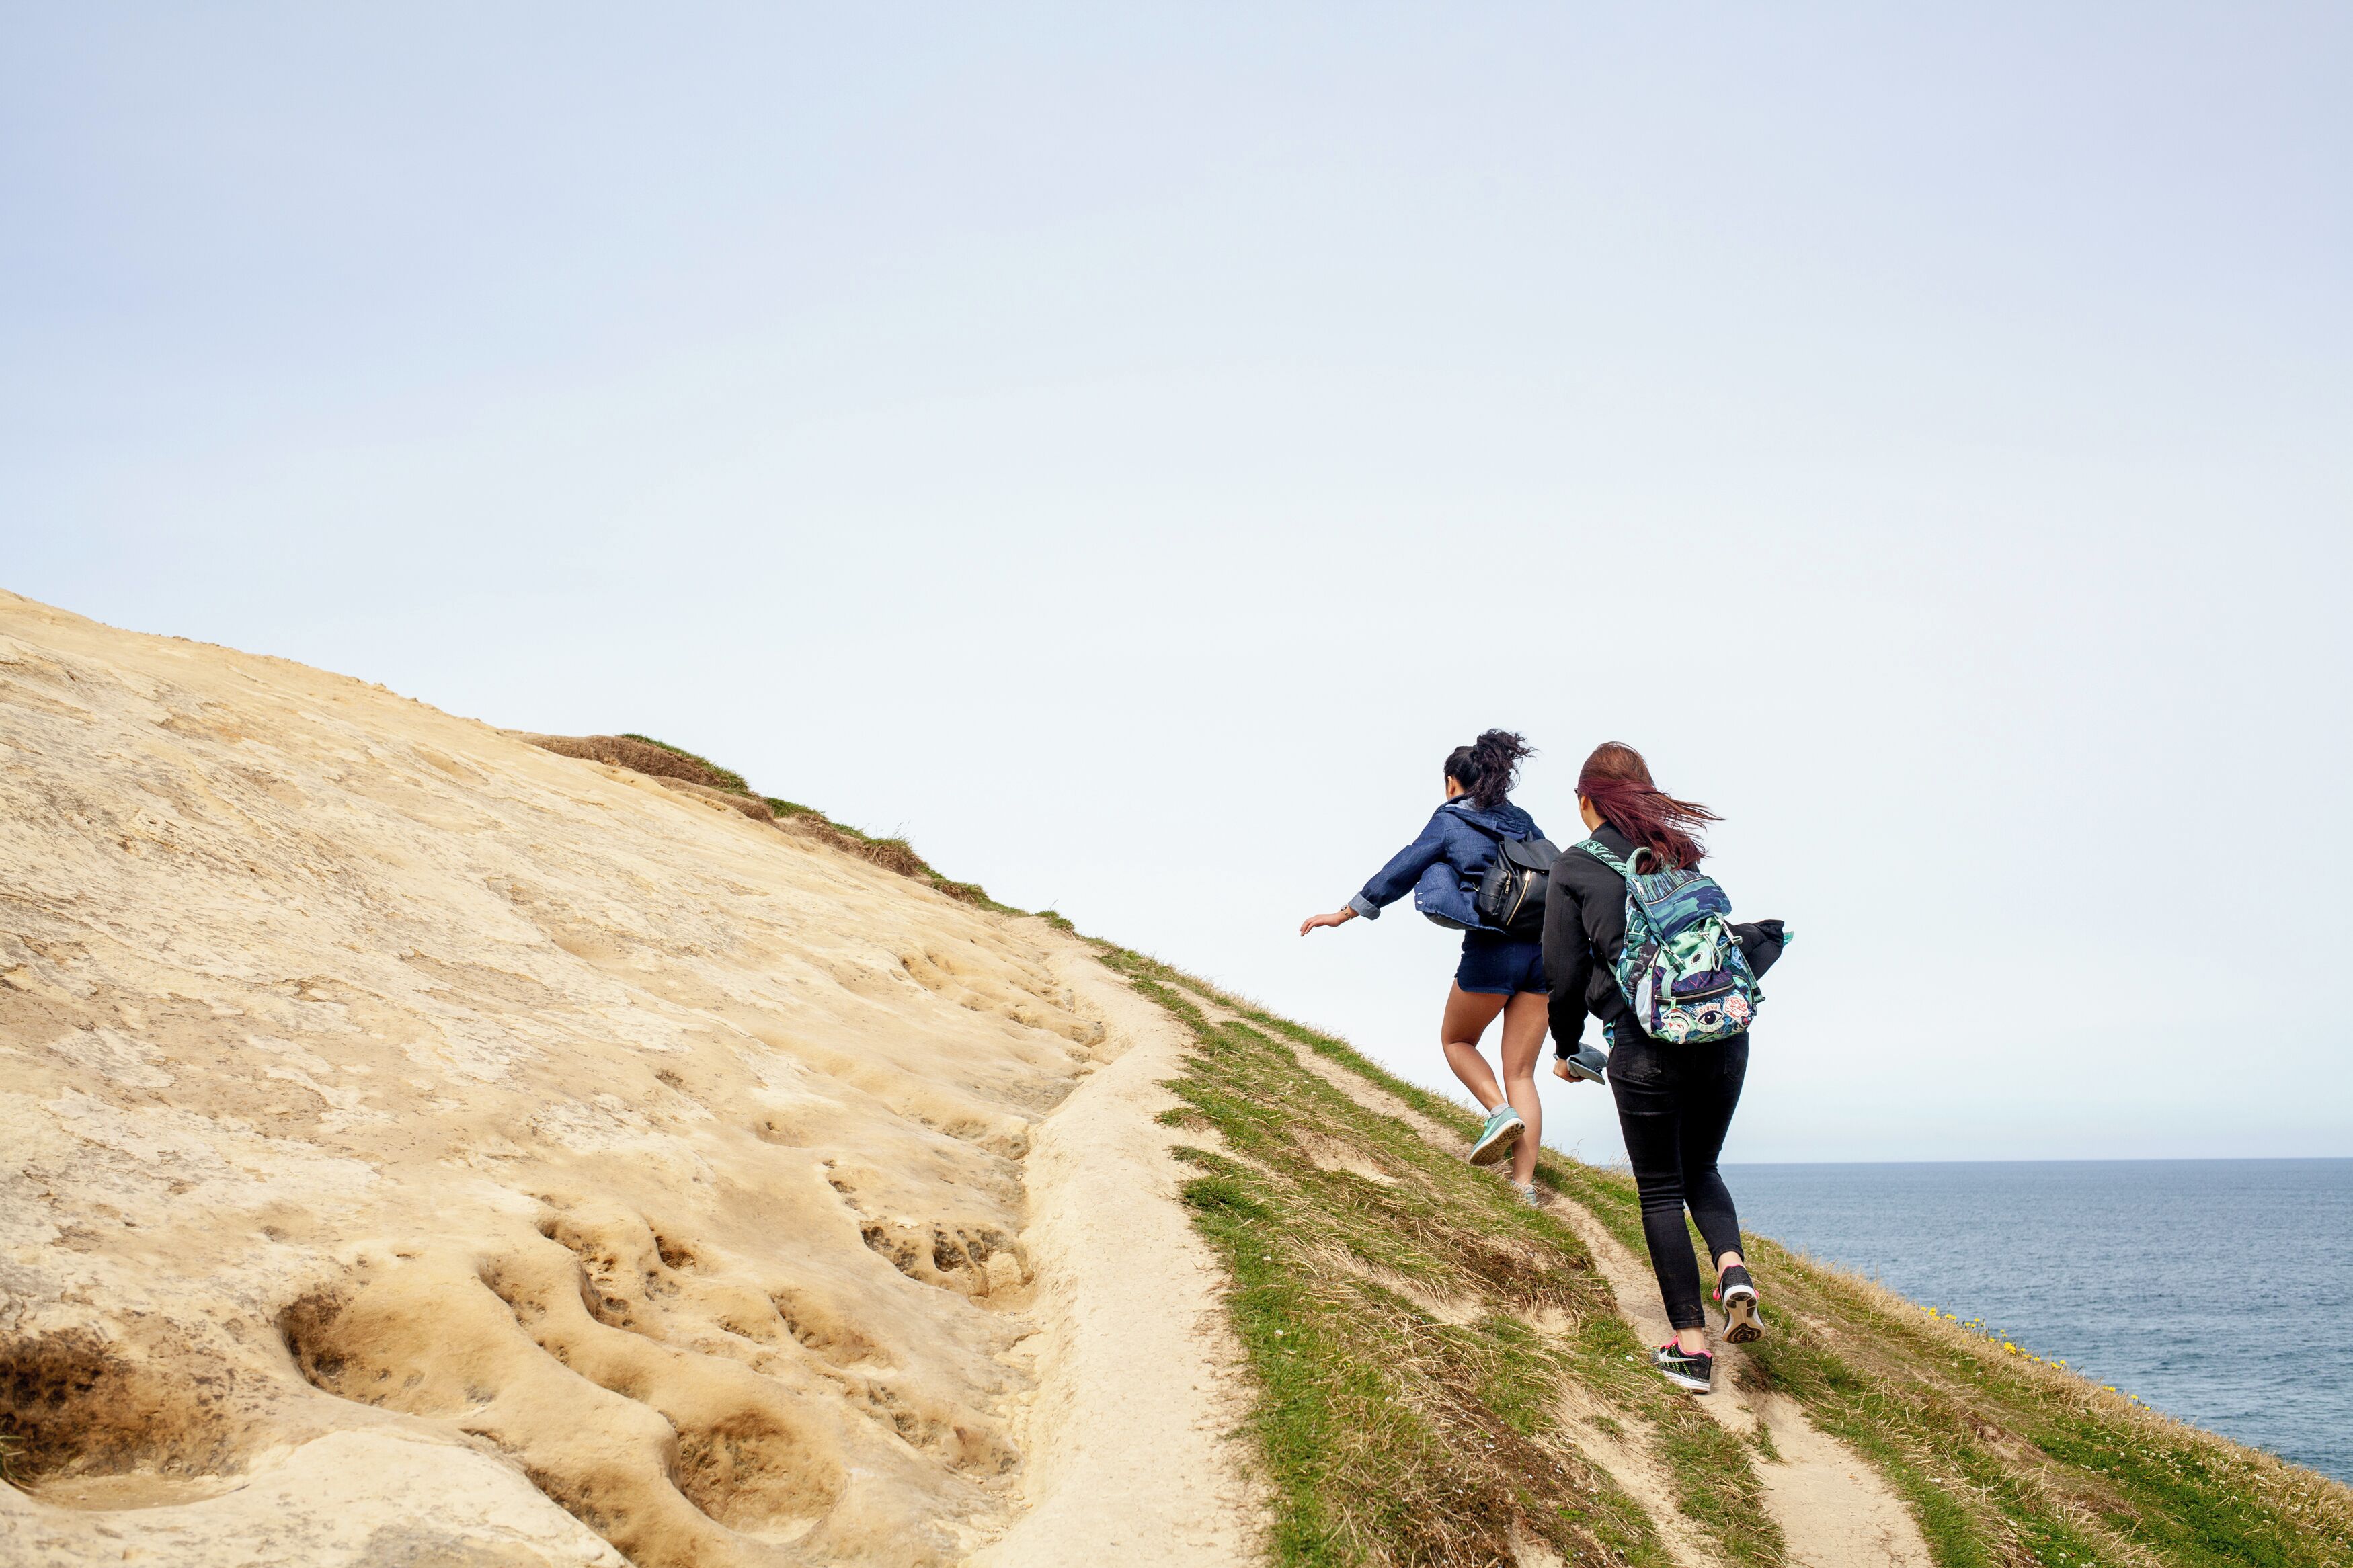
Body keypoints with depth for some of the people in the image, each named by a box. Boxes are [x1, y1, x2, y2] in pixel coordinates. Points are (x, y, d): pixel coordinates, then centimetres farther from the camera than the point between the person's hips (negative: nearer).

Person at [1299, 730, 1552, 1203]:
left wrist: (1343, 913, 14)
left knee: (1457, 1040, 19)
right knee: (1521, 1073, 7)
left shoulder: (1450, 820, 5)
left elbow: (1402, 870, 6)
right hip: (1542, 951, 5)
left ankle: (1500, 1111, -6)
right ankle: (1524, 1184, -2)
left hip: (1491, 950, -5)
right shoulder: (1523, 823, 19)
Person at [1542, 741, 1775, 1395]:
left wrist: (1567, 1050, 18)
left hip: (1646, 1046, -4)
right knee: (1700, 1167, 23)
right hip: (1724, 1036, 4)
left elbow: (1567, 974, 2)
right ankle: (1734, 1271, -2)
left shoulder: (1573, 868, 3)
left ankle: (1690, 1345, 8)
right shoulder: (1681, 853, 15)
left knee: (1660, 1190, 8)